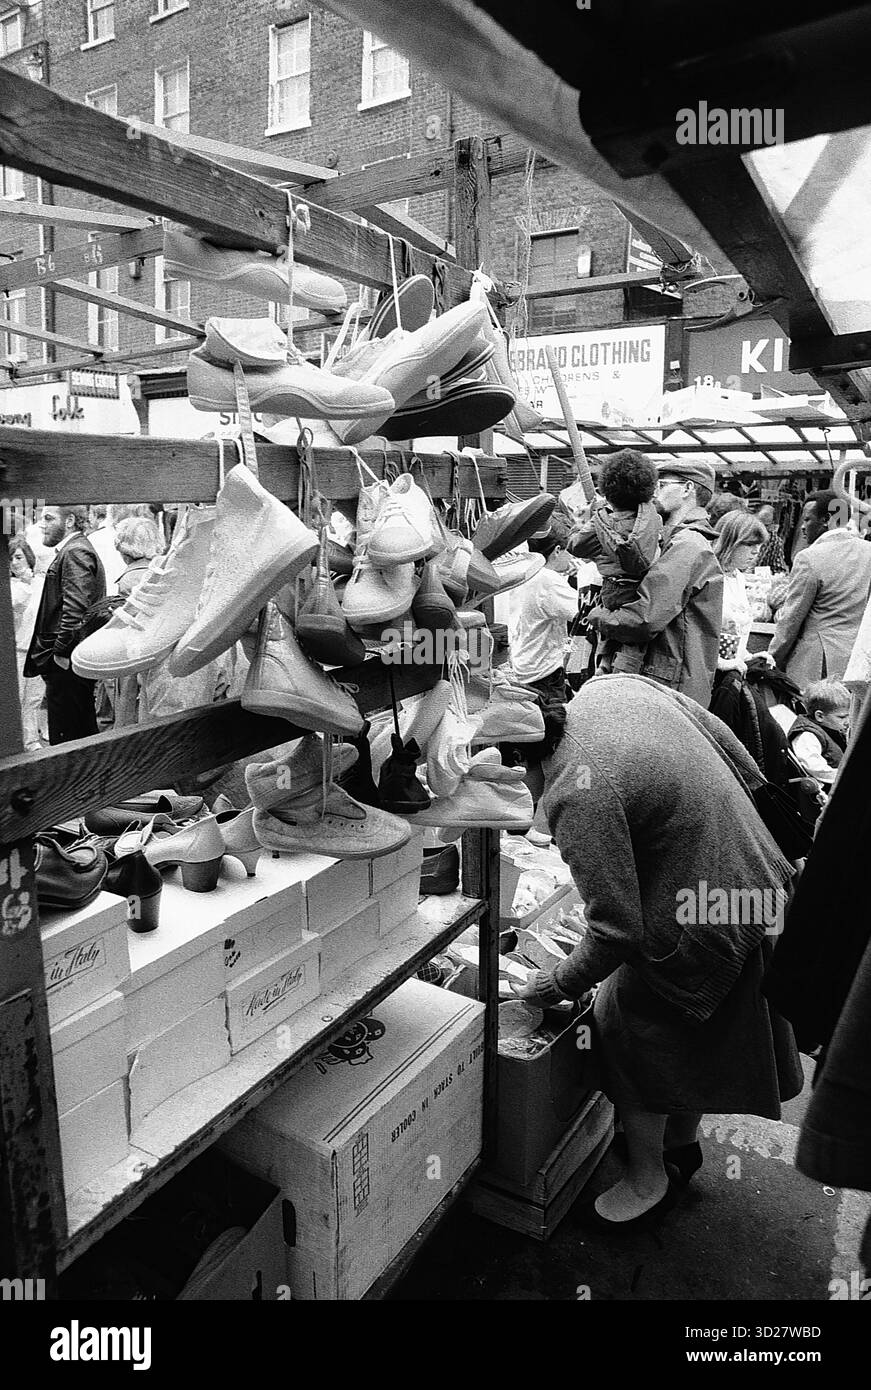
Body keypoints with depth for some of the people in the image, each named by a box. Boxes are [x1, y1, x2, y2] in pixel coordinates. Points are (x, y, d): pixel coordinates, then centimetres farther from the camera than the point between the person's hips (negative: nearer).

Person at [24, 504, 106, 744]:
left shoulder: (75, 553, -13)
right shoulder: (71, 551, 21)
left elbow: (75, 608, -22)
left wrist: (61, 652, -19)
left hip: (65, 663, -11)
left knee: (65, 738, -5)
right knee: (85, 731, 16)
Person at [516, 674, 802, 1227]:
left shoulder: (579, 794, -30)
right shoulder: (613, 686, -6)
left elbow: (618, 931, -24)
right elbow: (742, 764, 4)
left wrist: (557, 985, -9)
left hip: (699, 929, -9)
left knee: (629, 1036, 14)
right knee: (692, 1033, 28)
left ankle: (648, 1177, 36)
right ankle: (683, 1140, 51)